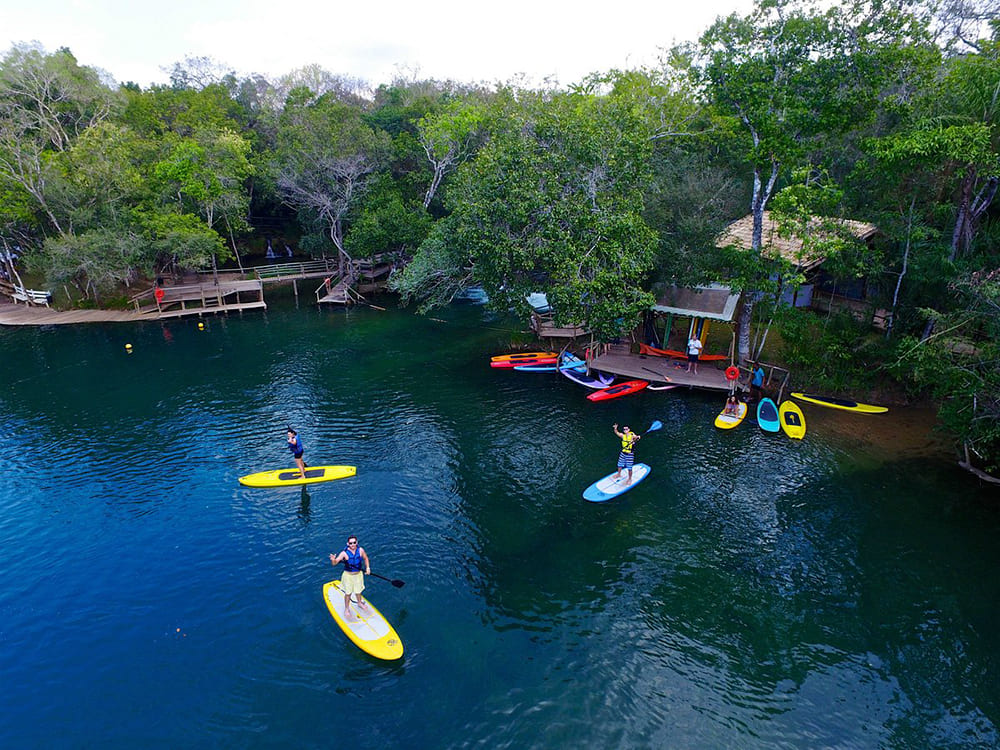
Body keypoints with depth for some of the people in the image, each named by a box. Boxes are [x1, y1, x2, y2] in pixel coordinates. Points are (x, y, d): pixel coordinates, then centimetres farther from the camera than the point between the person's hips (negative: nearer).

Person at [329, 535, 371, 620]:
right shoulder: (344, 553, -22)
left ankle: (360, 604, 49)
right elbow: (335, 563, -26)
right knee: (348, 593, 9)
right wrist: (333, 560, -47)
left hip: (358, 574, 3)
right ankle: (346, 609, 32)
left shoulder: (360, 550, -12)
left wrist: (368, 568, -4)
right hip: (348, 575, -3)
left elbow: (365, 558, 6)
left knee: (358, 591, 21)